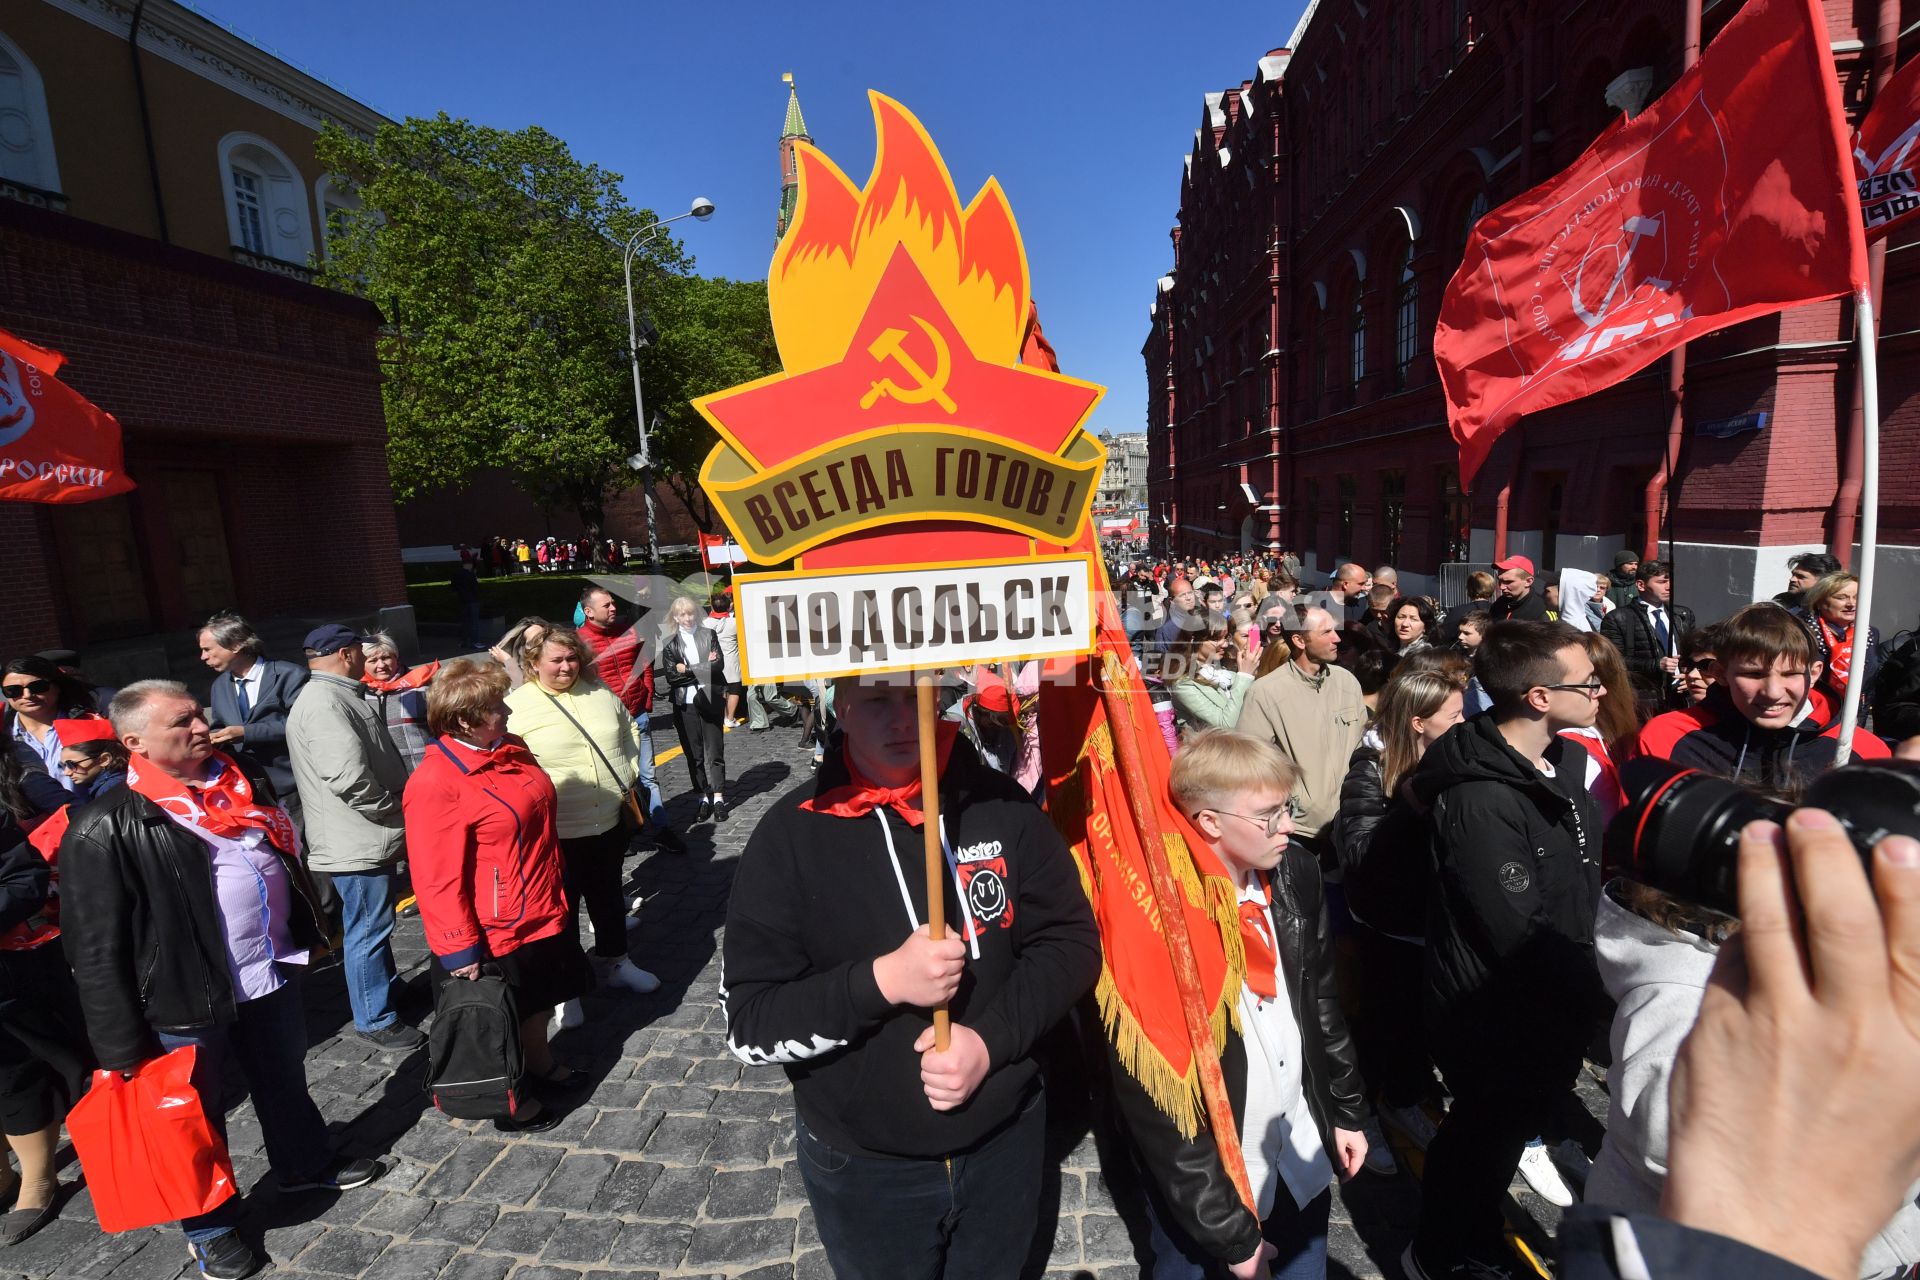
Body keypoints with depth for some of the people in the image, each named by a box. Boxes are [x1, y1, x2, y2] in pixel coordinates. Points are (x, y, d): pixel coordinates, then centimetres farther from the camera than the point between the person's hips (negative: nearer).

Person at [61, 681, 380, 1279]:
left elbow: (287, 854, 15)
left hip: (275, 971, 6)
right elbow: (97, 948, -15)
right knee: (200, 1113, 15)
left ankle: (308, 1163, 47)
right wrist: (121, 1043, -13)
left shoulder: (245, 779, 1)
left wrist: (311, 931, 19)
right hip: (189, 996, -5)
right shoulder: (105, 830, -19)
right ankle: (210, 1226, 38)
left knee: (285, 1079, 24)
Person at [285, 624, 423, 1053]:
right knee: (368, 931, 3)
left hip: (369, 838, 10)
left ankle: (387, 993, 38)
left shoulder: (339, 696, 12)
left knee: (375, 925, 23)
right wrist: (394, 809, -15)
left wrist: (400, 807, 13)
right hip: (355, 843, -10)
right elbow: (350, 777, -30)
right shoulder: (324, 704, -22)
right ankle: (376, 1021, 16)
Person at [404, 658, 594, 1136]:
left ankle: (539, 1061, 50)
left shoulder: (511, 749, 0)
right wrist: (460, 950, -19)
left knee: (539, 999, 27)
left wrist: (555, 893, 22)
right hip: (495, 933, -8)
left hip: (542, 912, 8)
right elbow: (437, 878, -23)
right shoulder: (435, 783, -26)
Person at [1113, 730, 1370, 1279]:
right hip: (1206, 1174, -5)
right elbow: (1154, 1103, -21)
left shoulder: (1296, 874, -9)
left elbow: (1321, 1001, 7)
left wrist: (1346, 1111, 11)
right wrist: (1227, 1229, -14)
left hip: (1303, 1155, 5)